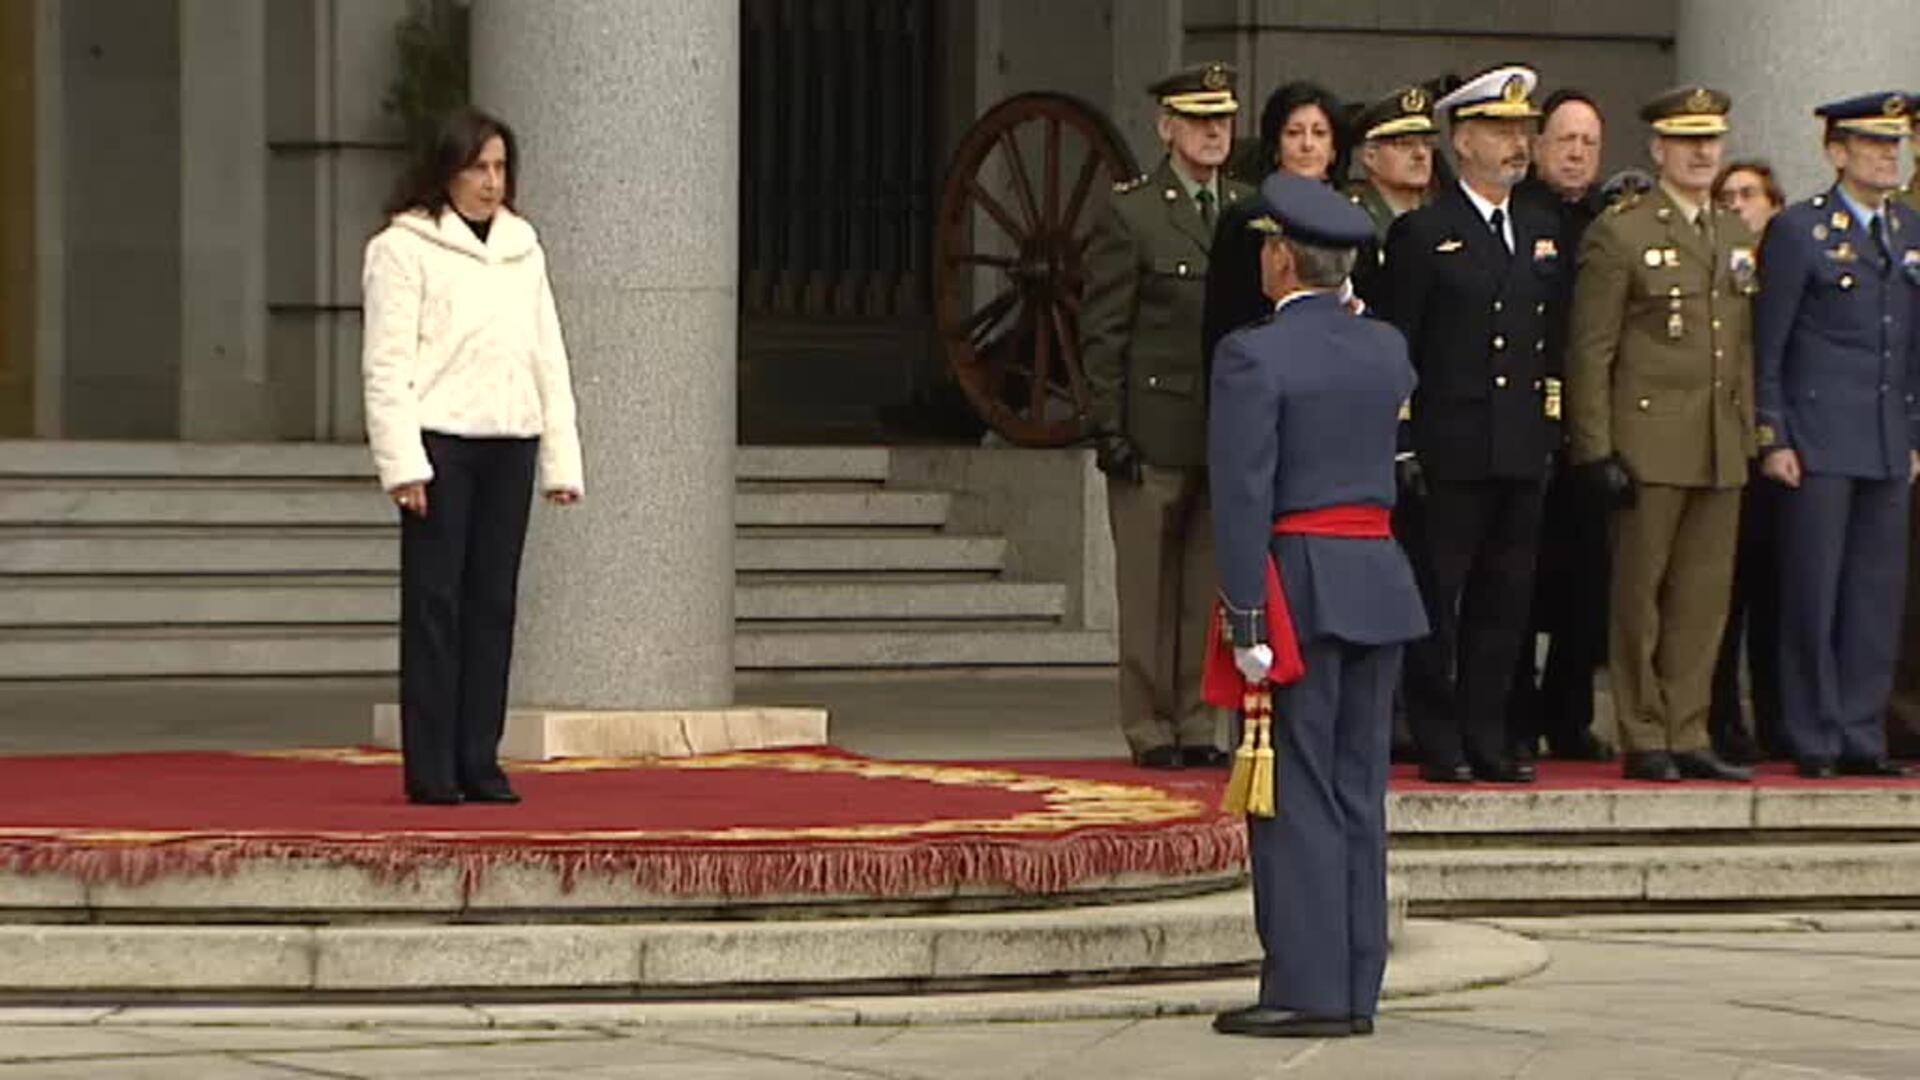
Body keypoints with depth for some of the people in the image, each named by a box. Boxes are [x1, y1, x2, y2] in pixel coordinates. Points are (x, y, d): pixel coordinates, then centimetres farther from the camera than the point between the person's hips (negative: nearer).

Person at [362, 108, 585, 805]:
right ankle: (430, 770, -1)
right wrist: (402, 461, -15)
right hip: (438, 436, -5)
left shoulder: (523, 248, 17)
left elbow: (548, 355, 17)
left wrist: (562, 458, 10)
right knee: (435, 601, -3)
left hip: (508, 440, 5)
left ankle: (478, 762, 10)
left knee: (493, 600, 5)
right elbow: (387, 362, -6)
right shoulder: (404, 248, -1)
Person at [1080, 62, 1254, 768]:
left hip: (1230, 431, 4)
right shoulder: (1130, 215, -2)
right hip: (1154, 430, -4)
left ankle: (1197, 724, 13)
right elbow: (1102, 332, -4)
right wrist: (1110, 428, -10)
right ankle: (1150, 728, 6)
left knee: (1210, 584, 7)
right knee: (1150, 587, 0)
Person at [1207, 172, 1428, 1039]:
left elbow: (1243, 498, -16)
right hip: (1380, 578, 6)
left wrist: (1248, 621, -16)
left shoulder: (1254, 356, -12)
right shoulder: (1386, 348, 7)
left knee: (1297, 795, -3)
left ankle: (1307, 989, -4)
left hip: (1301, 584, -6)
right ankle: (1355, 988, 13)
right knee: (1358, 793, 10)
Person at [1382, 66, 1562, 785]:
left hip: (1522, 452, 5)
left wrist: (1553, 428, 11)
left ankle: (1488, 742, 13)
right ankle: (1440, 745, 4)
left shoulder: (1543, 232, 15)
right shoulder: (1422, 233, -2)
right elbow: (1397, 348, -4)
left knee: (1504, 602, 7)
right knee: (1436, 600, -2)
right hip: (1449, 449, -5)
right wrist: (1400, 446, -9)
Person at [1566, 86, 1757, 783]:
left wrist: (1750, 433, 12)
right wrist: (1596, 452, -12)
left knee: (1705, 598, 6)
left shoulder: (1738, 237, 15)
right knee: (1639, 597, 0)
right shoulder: (1619, 233, -4)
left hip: (1723, 453, 6)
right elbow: (1589, 352, -7)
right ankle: (1643, 742, 5)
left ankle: (1687, 737, 13)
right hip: (1649, 446, -6)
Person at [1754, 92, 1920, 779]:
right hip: (1819, 441, -5)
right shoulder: (1798, 231, -3)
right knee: (1814, 594, -3)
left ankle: (1861, 736, 11)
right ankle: (1814, 740, 3)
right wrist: (1772, 439, -9)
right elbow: (1766, 347, -4)